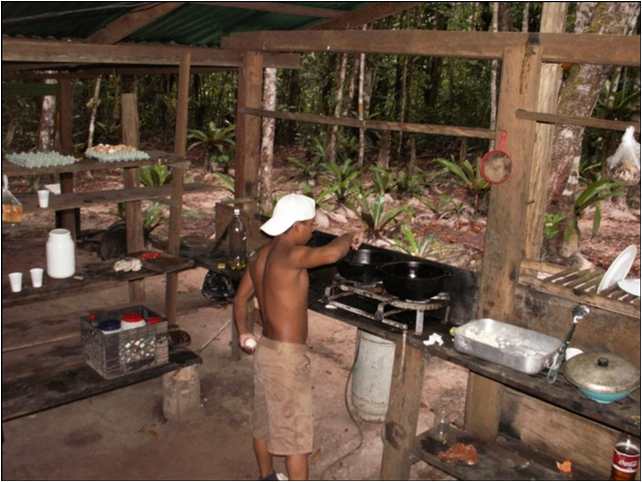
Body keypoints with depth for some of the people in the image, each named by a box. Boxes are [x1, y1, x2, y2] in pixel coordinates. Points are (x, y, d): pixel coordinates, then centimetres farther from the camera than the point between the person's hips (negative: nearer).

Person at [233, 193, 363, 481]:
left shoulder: (262, 255, 7)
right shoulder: (289, 254, -22)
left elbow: (240, 299, 15)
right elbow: (330, 254, -37)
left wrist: (243, 333, 23)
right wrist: (348, 239, -16)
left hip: (265, 350, 9)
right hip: (287, 356, -9)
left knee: (265, 422, 24)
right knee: (297, 433, 3)